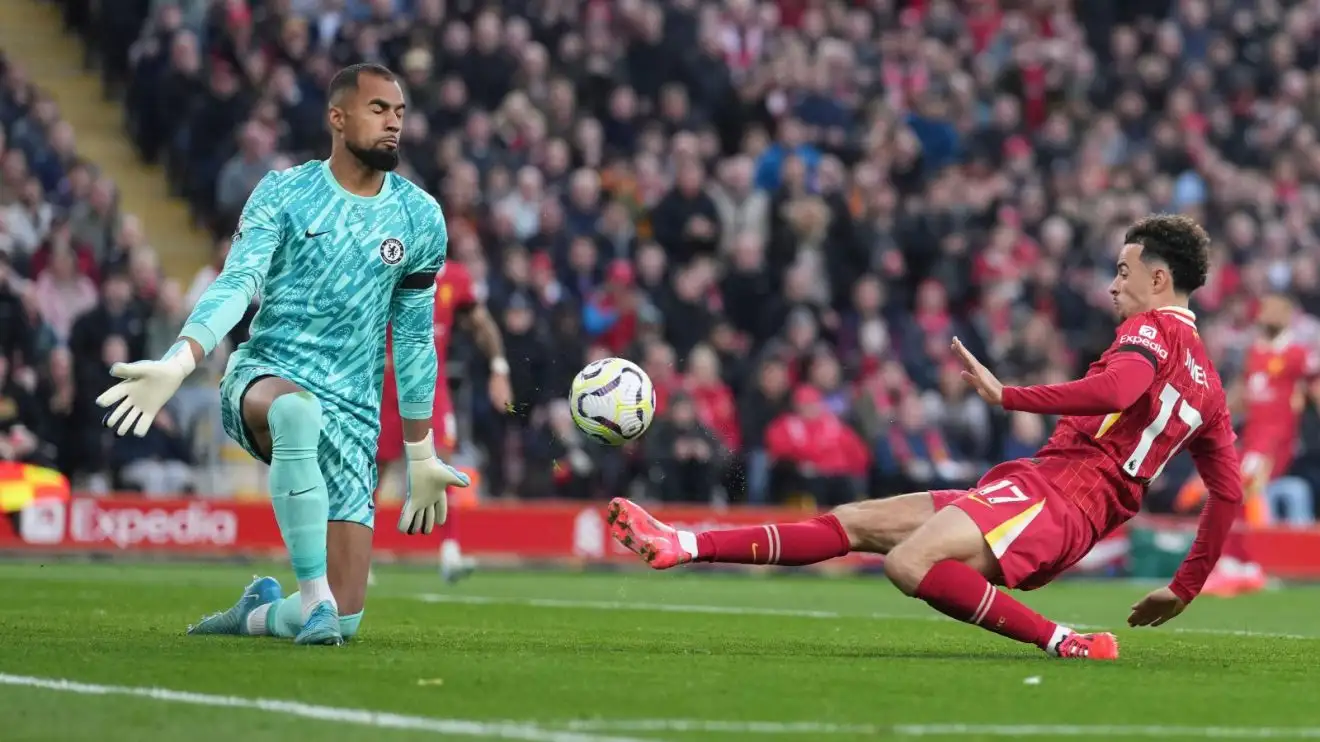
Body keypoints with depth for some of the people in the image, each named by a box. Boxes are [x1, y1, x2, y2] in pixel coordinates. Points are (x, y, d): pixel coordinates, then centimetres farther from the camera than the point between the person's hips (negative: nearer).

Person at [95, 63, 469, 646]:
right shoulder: (284, 194, 0)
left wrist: (421, 457, 17)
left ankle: (257, 613, 30)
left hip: (351, 414, 3)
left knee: (345, 617, -6)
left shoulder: (420, 218, 7)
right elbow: (237, 284, -12)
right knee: (296, 409, -44)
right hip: (263, 376, -3)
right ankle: (314, 598, -37)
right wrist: (177, 364, -30)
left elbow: (413, 338, 15)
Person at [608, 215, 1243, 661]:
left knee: (910, 564, -34)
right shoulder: (1208, 381, 23)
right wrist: (1185, 588, 23)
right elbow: (1229, 490, 20)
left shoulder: (1154, 329, -4)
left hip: (1049, 491, -10)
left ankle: (1065, 644, -26)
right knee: (854, 523, 6)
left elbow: (1113, 391, -26)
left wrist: (1007, 395, -21)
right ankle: (681, 546, 4)